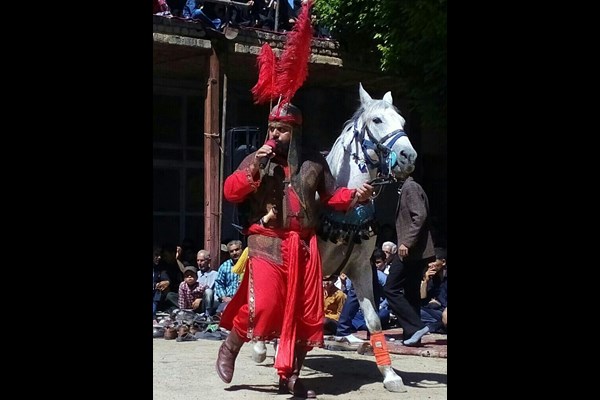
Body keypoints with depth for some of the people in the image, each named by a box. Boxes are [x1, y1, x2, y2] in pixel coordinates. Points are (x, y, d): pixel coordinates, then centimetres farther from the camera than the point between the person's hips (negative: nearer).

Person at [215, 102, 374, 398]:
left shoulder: (314, 162, 9)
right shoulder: (256, 160, 4)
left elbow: (332, 197, 15)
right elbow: (230, 192, -4)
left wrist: (356, 196, -3)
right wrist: (254, 169, -16)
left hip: (304, 246, 3)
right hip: (267, 244, -3)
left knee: (306, 314, 5)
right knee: (263, 304, -18)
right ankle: (230, 347, 11)